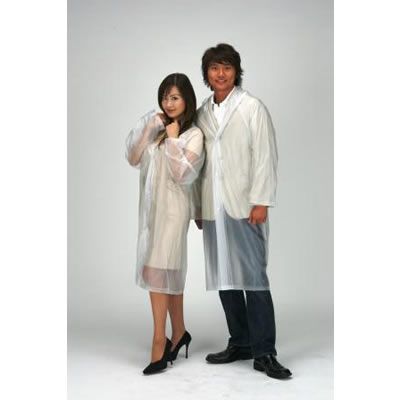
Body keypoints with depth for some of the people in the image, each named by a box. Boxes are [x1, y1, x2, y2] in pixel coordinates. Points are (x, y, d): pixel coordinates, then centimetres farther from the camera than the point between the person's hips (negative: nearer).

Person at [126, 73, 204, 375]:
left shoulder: (193, 134, -5)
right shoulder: (157, 128, 9)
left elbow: (183, 174, -14)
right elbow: (133, 159, 3)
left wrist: (172, 139, -10)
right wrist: (148, 127, -5)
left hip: (173, 207, -6)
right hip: (151, 204, 6)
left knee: (157, 271, -10)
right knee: (168, 272, 13)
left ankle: (160, 343, -4)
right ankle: (178, 333, 25)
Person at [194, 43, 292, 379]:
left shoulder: (253, 108, 0)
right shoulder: (202, 113, 14)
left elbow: (265, 156, -5)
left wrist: (261, 202, -12)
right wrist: (198, 207, 12)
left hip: (245, 207, -5)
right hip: (213, 209, 5)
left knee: (253, 278, -6)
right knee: (224, 278, 8)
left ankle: (264, 352, 0)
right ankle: (240, 344, 19)